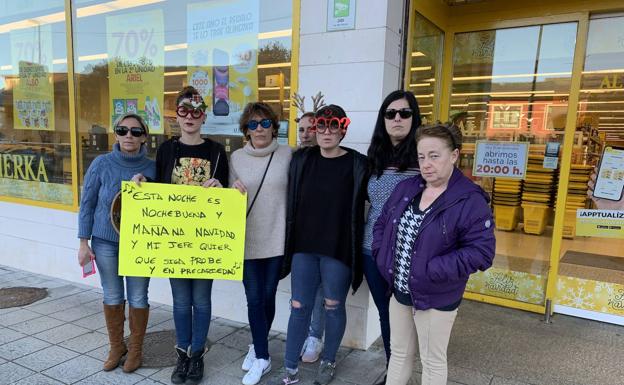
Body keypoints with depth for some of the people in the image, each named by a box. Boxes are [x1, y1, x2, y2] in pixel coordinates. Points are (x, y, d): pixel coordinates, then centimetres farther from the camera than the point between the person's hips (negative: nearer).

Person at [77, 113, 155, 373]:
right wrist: (83, 243, -2)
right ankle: (116, 347, 33)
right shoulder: (101, 164, -7)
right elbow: (87, 204, -1)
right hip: (105, 242, 1)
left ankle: (135, 349, 29)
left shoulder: (152, 168, -8)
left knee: (137, 298, 8)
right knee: (112, 297, 13)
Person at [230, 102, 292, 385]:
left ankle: (257, 347, 34)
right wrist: (233, 188, -13)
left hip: (276, 240, -1)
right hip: (247, 240, 1)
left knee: (268, 297, 12)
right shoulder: (236, 157, 2)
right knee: (254, 299, 3)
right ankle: (262, 357, 19)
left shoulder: (287, 155, -3)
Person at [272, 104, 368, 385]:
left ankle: (329, 361, 35)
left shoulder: (357, 164, -7)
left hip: (338, 249, -2)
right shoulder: (301, 160, 3)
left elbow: (363, 207, -3)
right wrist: (290, 242, 2)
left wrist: (357, 249, -6)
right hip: (303, 247, 3)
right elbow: (291, 203, 6)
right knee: (299, 307, 8)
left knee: (333, 306, 13)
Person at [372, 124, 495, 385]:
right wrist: (381, 256, -2)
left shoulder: (471, 201, -17)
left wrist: (432, 270, -26)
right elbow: (381, 224, 13)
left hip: (436, 298, -5)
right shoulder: (405, 188, 2)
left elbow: (481, 252, -22)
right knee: (399, 353, 23)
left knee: (432, 361, 16)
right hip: (399, 290, 6)